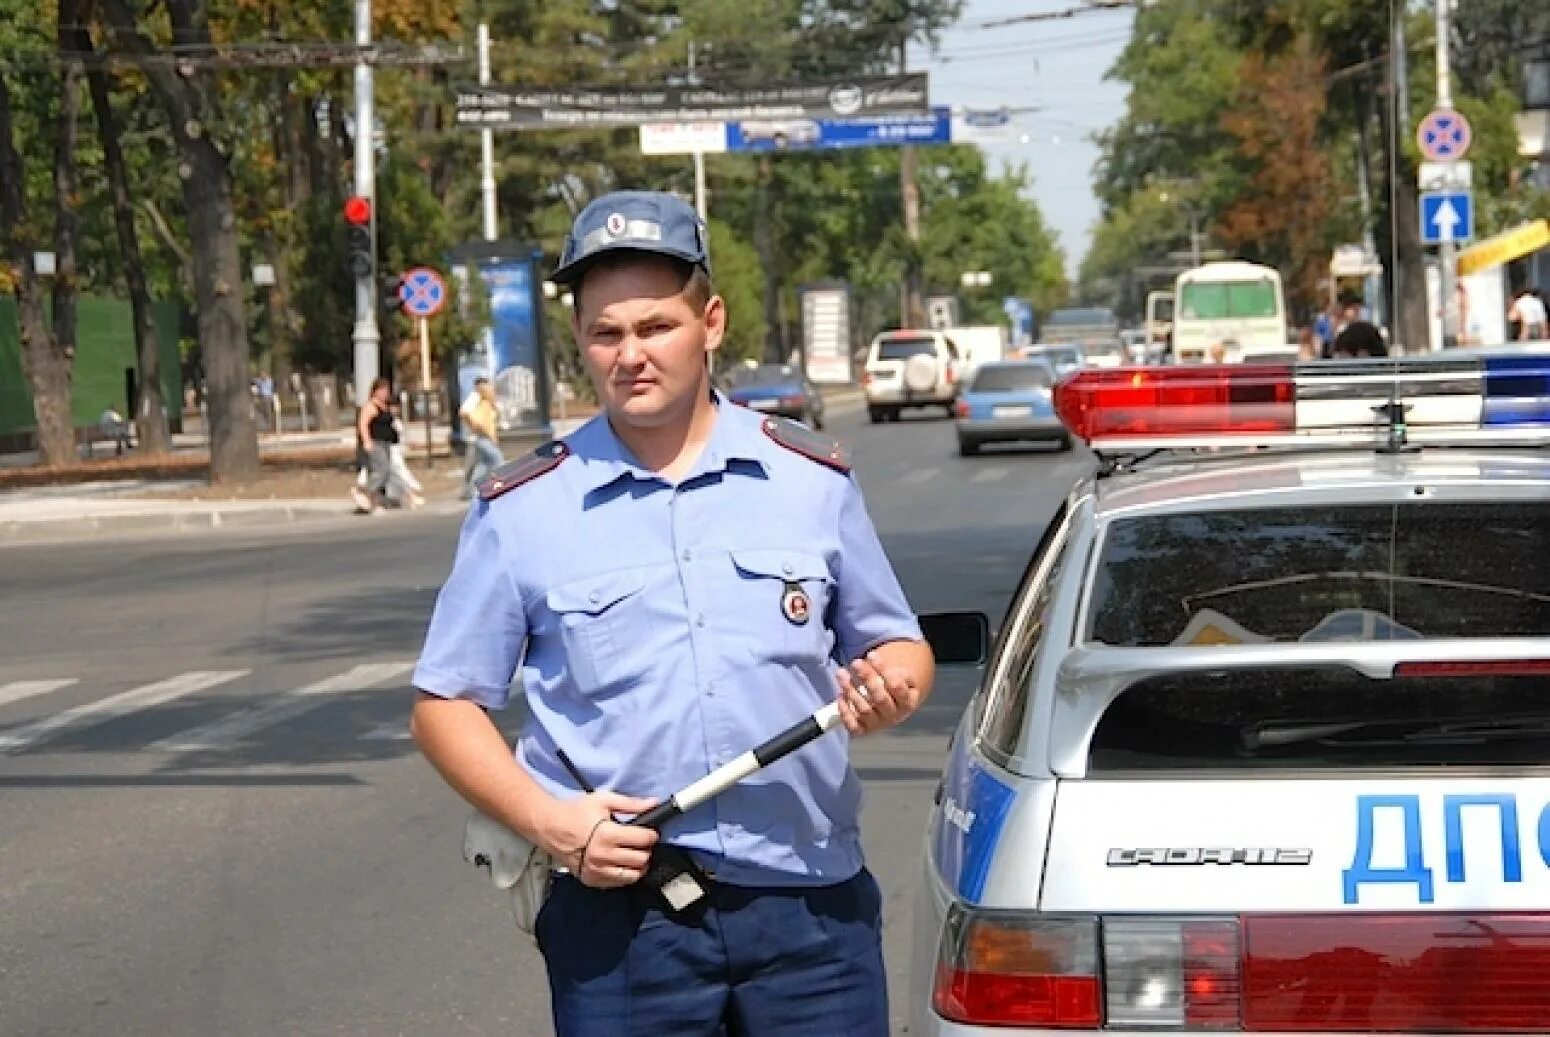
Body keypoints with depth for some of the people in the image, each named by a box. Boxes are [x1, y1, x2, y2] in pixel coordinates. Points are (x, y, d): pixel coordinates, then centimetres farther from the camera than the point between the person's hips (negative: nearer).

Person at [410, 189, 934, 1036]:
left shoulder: (813, 481, 8)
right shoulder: (520, 512, 3)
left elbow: (897, 644, 16)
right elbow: (446, 704, 5)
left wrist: (889, 686, -9)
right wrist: (546, 820, -11)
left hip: (812, 905, 1)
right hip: (617, 912, -1)